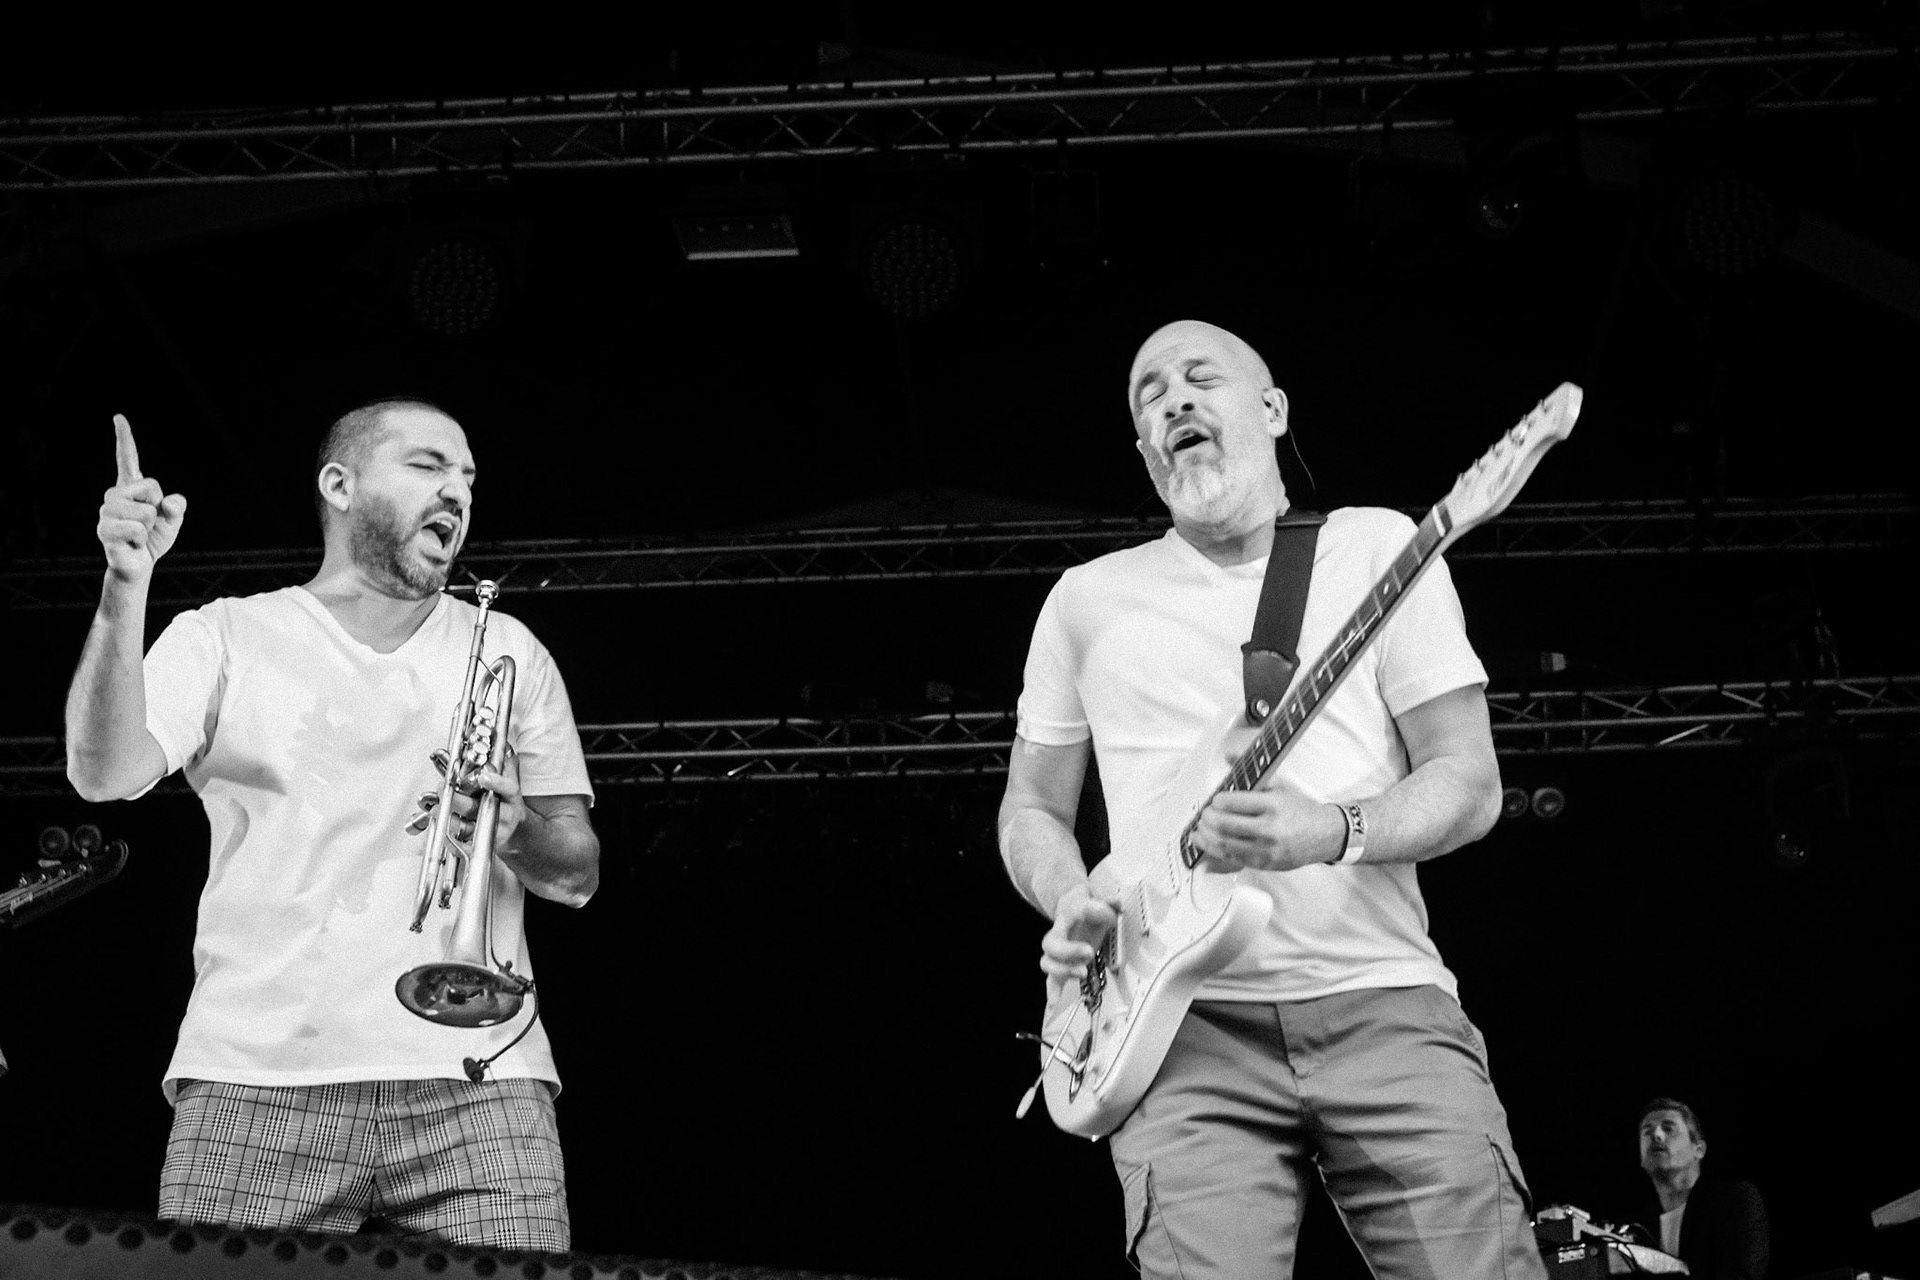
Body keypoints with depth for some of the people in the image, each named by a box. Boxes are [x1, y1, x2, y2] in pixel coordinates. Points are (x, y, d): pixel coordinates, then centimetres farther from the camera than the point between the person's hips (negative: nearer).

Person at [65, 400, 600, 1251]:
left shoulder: (508, 652, 19)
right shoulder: (224, 637, 12)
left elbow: (579, 872, 17)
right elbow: (105, 773, -5)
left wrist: (519, 832, -6)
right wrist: (125, 591, -17)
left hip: (477, 1081, 2)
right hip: (257, 1077, -1)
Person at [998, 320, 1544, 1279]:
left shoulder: (1376, 548, 10)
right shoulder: (1087, 599, 16)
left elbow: (1469, 782, 5)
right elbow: (1030, 808, 22)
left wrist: (1332, 832, -16)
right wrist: (1069, 904, -1)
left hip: (1385, 1005, 0)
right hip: (1185, 1028, 1)